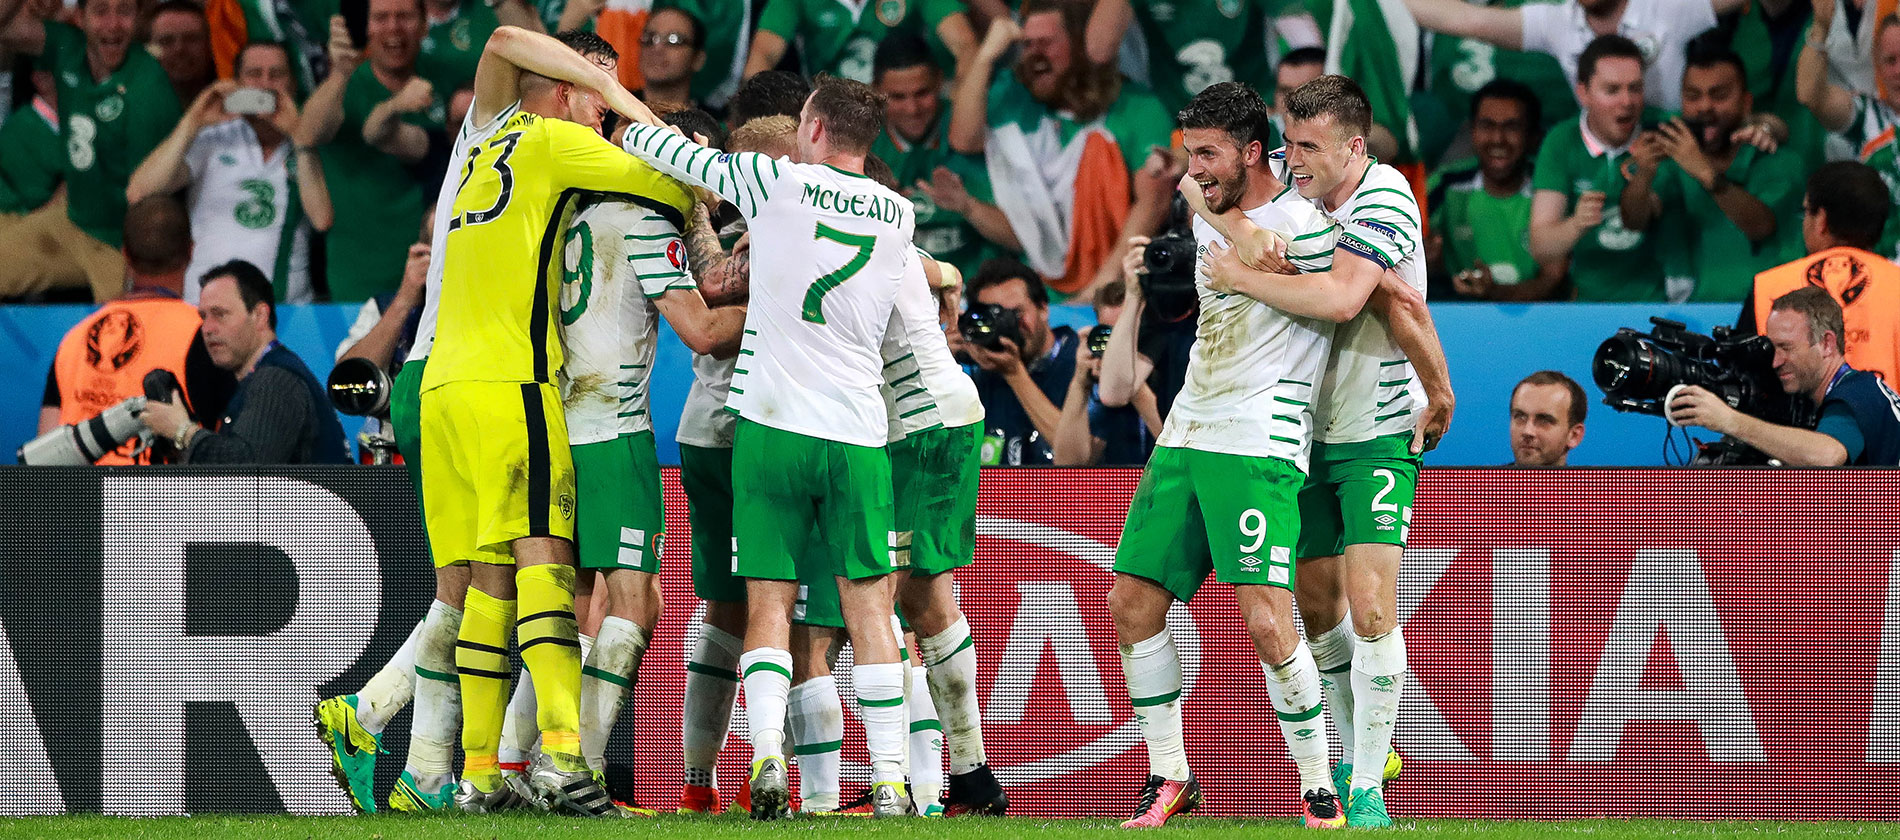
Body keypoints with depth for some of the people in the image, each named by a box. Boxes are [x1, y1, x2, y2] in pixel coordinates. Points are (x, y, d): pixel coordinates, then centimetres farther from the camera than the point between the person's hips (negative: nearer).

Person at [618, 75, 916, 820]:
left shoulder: (775, 182, -3)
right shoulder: (899, 215, 7)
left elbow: (660, 149, 7)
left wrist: (632, 127, 29)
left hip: (772, 425, -2)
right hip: (859, 435, 2)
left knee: (768, 604, 2)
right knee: (869, 610, 4)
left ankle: (767, 758, -15)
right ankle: (889, 779, -2)